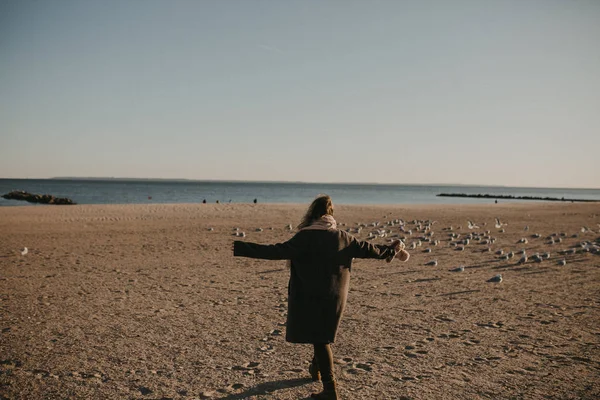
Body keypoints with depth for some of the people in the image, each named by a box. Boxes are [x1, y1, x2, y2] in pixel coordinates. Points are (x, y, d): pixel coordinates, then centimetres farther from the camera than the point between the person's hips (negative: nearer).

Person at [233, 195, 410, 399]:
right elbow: (369, 249, 10)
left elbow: (278, 251, -25)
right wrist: (393, 250, 29)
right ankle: (316, 369, 44)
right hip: (335, 296, 5)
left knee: (319, 339, 4)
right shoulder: (343, 238, 0)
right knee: (322, 335, 24)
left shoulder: (305, 237, -15)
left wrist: (240, 248, -27)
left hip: (310, 296, -5)